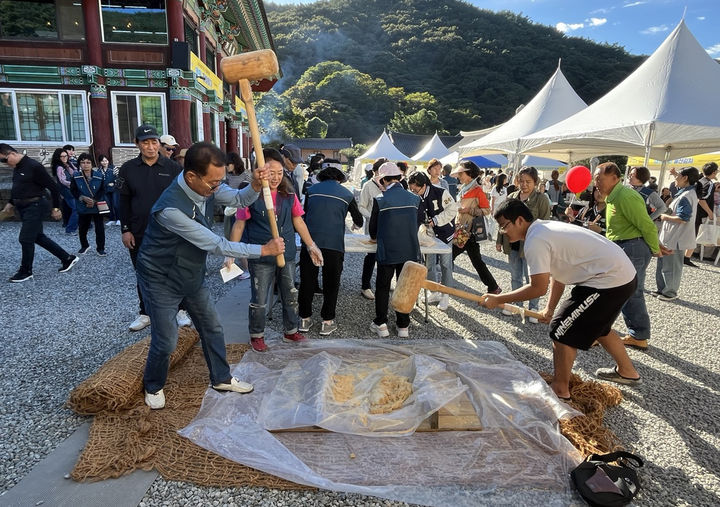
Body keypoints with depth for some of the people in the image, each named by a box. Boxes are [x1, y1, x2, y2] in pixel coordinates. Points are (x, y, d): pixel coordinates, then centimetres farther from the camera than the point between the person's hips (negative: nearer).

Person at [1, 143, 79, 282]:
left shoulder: (33, 166, -17)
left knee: (25, 239, -4)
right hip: (22, 207, 9)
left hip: (35, 206, -9)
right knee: (38, 237, 12)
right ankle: (68, 259, 20)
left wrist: (56, 208, -13)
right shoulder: (16, 168, 9)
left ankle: (25, 272, 11)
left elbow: (53, 187, -15)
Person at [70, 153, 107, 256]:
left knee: (100, 229, -1)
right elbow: (73, 190, 1)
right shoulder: (76, 176, -4)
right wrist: (83, 198, -14)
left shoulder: (99, 175, -7)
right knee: (82, 228, 12)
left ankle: (100, 248, 13)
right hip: (83, 208, 2)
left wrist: (95, 201, -13)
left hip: (97, 207, -1)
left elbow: (102, 190, -2)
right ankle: (84, 246, 34)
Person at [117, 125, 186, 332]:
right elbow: (124, 202, 6)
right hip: (139, 235, 2)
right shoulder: (128, 169, 2)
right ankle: (145, 313, 28)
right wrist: (125, 230, 1)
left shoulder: (173, 167, -3)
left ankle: (180, 310, 24)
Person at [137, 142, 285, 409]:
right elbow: (217, 245, -33)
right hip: (161, 279, -7)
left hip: (192, 274, 7)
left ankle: (221, 378, 33)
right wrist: (264, 250, -27)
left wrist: (255, 186, -25)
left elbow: (239, 199, -1)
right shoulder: (171, 208, -36)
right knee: (166, 341, 1)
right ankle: (153, 386, 30)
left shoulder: (206, 185, -14)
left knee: (212, 327, 14)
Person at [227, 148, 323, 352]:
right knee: (259, 301, 7)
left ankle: (291, 331, 36)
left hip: (287, 255, 4)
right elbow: (239, 225, -5)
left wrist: (311, 246, 9)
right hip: (261, 258, -4)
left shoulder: (289, 194, -1)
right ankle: (257, 335, 30)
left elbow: (298, 221, 9)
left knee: (291, 296, 17)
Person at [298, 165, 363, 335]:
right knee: (331, 283, 10)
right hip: (334, 244, -1)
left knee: (307, 281, 11)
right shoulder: (346, 194, 9)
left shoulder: (312, 189, 12)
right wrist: (356, 224, 43)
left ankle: (305, 319, 20)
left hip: (310, 242, 2)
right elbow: (358, 221, 19)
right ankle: (327, 322, 15)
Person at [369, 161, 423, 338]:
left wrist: (375, 237, 23)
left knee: (382, 287, 13)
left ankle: (381, 324, 18)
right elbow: (419, 222, 11)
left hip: (387, 251, -3)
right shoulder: (415, 198, 0)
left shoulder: (380, 199, -9)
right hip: (410, 250, 3)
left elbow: (373, 226, 1)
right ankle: (403, 326, 20)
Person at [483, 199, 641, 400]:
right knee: (597, 325, 30)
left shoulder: (535, 240, -19)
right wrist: (550, 309, 16)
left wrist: (498, 299, -14)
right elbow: (558, 275, 17)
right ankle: (627, 372, 47)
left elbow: (538, 288, -20)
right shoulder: (546, 228, 12)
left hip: (609, 280, -11)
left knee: (562, 330, -3)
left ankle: (560, 390, 9)